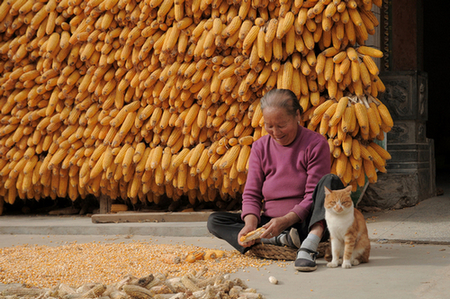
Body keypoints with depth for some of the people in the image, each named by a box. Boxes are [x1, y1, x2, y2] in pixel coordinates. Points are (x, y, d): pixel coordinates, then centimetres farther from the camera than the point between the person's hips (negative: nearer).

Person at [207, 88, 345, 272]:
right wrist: (250, 223, -18)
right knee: (215, 221, -13)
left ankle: (309, 246, -45)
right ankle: (283, 240, -30)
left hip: (307, 224, -4)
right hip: (270, 223, 4)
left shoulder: (316, 144, -6)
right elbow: (251, 194, 4)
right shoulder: (260, 147, 7)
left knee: (331, 181, -28)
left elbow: (312, 196, -11)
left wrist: (286, 220, -28)